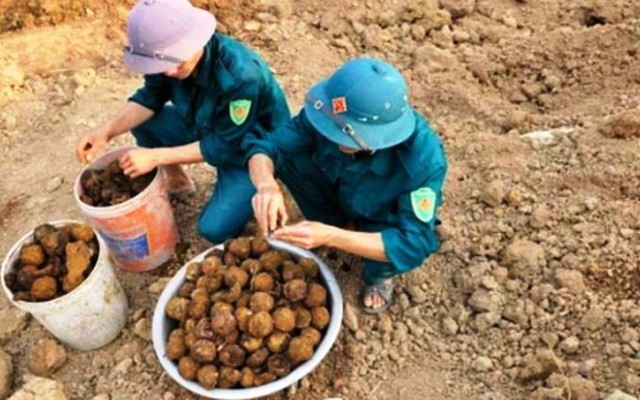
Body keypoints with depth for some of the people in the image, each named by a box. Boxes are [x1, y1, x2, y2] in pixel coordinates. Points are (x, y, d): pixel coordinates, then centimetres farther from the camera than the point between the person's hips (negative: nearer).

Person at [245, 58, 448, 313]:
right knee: (288, 157, -21)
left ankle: (380, 273, 4)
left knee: (406, 249, -36)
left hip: (387, 222, -2)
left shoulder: (423, 158, -40)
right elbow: (266, 145, -23)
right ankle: (340, 224, 4)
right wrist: (267, 185, -48)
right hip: (340, 192, 3)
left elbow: (414, 244, -38)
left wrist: (331, 237, -49)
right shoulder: (330, 113, -31)